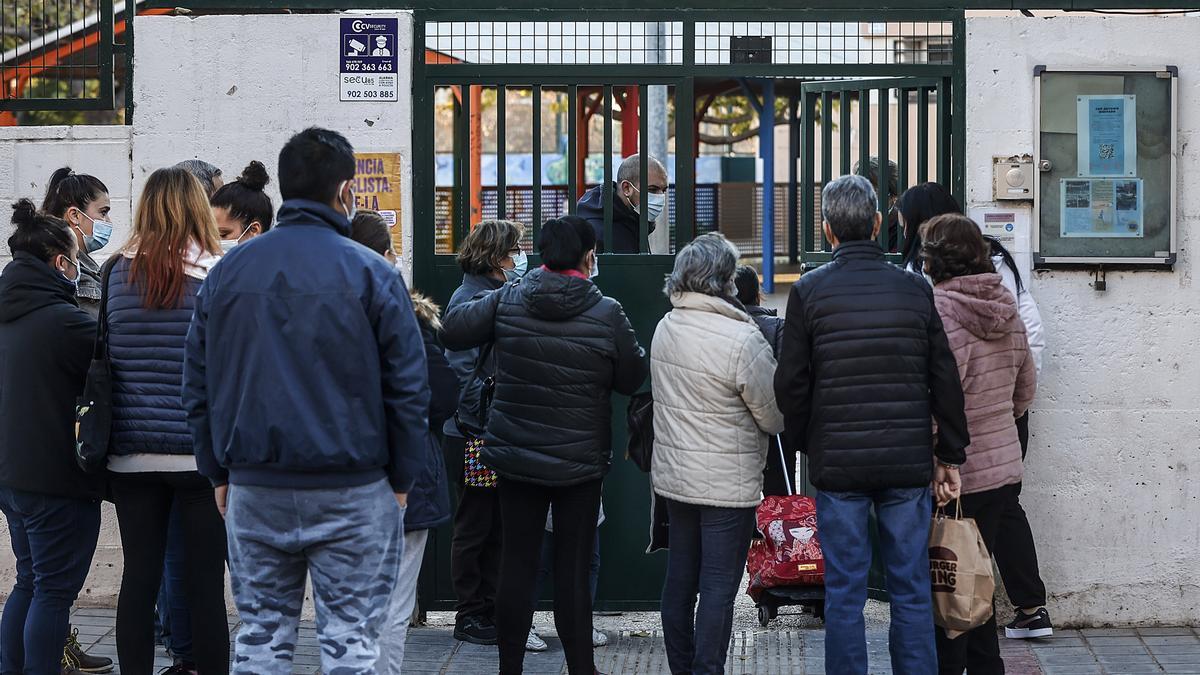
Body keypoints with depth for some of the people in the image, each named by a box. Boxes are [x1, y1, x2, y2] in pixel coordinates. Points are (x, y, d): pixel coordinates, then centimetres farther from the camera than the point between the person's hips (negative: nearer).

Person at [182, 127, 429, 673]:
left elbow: (198, 387, 10)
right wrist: (401, 480, 3)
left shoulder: (226, 273, 6)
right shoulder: (371, 274, -6)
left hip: (253, 490, 4)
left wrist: (219, 473, 17)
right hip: (353, 492, -4)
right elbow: (408, 388, -6)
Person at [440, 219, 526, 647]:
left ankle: (491, 611, 19)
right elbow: (463, 371, -18)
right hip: (474, 436, -8)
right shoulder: (469, 299, -13)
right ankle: (469, 616, 9)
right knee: (474, 527, 0)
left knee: (497, 527, 12)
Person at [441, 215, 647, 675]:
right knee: (573, 568, 4)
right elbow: (632, 378, -4)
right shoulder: (607, 313, -13)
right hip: (581, 461, -2)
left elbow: (452, 331, -2)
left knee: (517, 563, 9)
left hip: (515, 458, 2)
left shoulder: (507, 300, -8)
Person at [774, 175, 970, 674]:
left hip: (837, 464, -1)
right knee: (911, 590, 7)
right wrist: (949, 454, 13)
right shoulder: (914, 289, 1)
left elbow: (791, 384, -2)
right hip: (908, 464, 1)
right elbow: (945, 381, 4)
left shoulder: (809, 291, -4)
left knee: (844, 593, 4)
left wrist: (808, 444, 13)